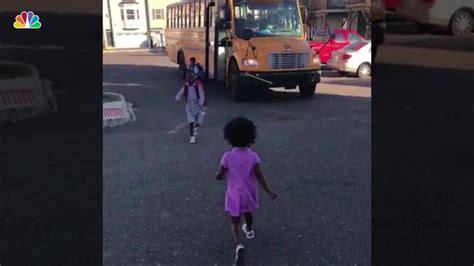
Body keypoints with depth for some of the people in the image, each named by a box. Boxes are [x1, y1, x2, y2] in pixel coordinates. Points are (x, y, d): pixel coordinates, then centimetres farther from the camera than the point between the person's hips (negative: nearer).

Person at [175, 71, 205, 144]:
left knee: (198, 122, 8)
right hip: (189, 108, 0)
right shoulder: (185, 87, -3)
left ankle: (195, 127, 44)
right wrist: (178, 99, -29)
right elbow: (179, 94, -5)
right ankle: (192, 137, 2)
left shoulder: (198, 87, -11)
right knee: (191, 122, -8)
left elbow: (202, 95, -22)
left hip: (198, 107, 0)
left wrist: (201, 103, -39)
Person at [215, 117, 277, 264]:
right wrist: (268, 191, -10)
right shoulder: (253, 156, -14)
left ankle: (238, 245, -19)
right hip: (249, 193, 2)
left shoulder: (227, 156, -16)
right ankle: (249, 230, 58)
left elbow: (219, 176, -11)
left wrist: (217, 175, 12)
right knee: (248, 213, 32)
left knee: (235, 224, 6)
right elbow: (259, 175, -16)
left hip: (234, 195, -2)